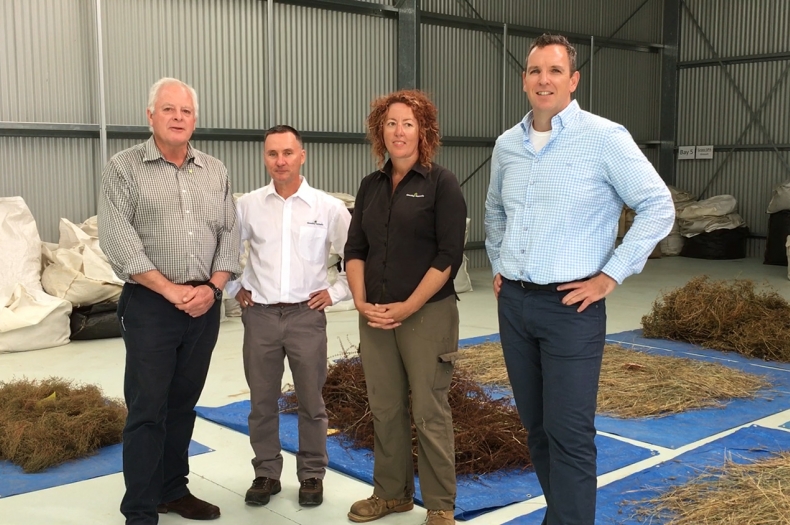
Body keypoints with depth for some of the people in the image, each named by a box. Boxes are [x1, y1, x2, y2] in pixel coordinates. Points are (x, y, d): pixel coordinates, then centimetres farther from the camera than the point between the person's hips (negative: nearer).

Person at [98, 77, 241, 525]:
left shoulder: (216, 172, 11)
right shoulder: (124, 168, -2)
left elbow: (230, 234, 7)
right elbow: (117, 240, -11)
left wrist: (212, 287, -8)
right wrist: (171, 290, -15)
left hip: (205, 305, 4)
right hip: (150, 305, -4)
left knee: (184, 403, 13)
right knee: (148, 408, -1)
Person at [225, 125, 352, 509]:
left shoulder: (328, 207, -2)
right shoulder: (248, 206, 2)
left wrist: (337, 292, -1)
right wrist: (234, 289, 8)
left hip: (307, 316, -1)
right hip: (259, 316, 2)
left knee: (311, 402, 8)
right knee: (262, 402, 10)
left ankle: (312, 475, 23)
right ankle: (266, 473, 25)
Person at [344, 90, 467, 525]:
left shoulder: (441, 184, -4)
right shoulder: (371, 186, 11)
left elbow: (448, 256, -10)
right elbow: (355, 248, 12)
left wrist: (407, 307, -14)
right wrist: (360, 301, -3)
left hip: (427, 314, -5)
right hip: (375, 316, 5)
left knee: (429, 412, 1)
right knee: (384, 408, 11)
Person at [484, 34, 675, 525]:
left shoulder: (604, 138, -9)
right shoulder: (507, 144, 9)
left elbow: (659, 208, -9)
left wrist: (609, 277, -11)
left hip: (570, 307, -6)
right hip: (513, 302, 6)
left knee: (569, 433, -4)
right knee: (536, 425, 15)